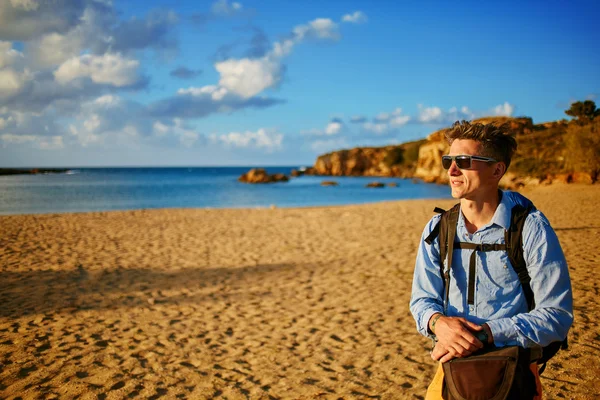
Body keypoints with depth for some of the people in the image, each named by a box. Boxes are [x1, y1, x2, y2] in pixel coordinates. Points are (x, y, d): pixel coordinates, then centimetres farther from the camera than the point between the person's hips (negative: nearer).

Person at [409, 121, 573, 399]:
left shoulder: (531, 228, -13)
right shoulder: (438, 229, 0)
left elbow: (557, 315, -16)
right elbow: (422, 299, 1)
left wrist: (484, 333, -26)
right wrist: (439, 322, -23)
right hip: (451, 369, 3)